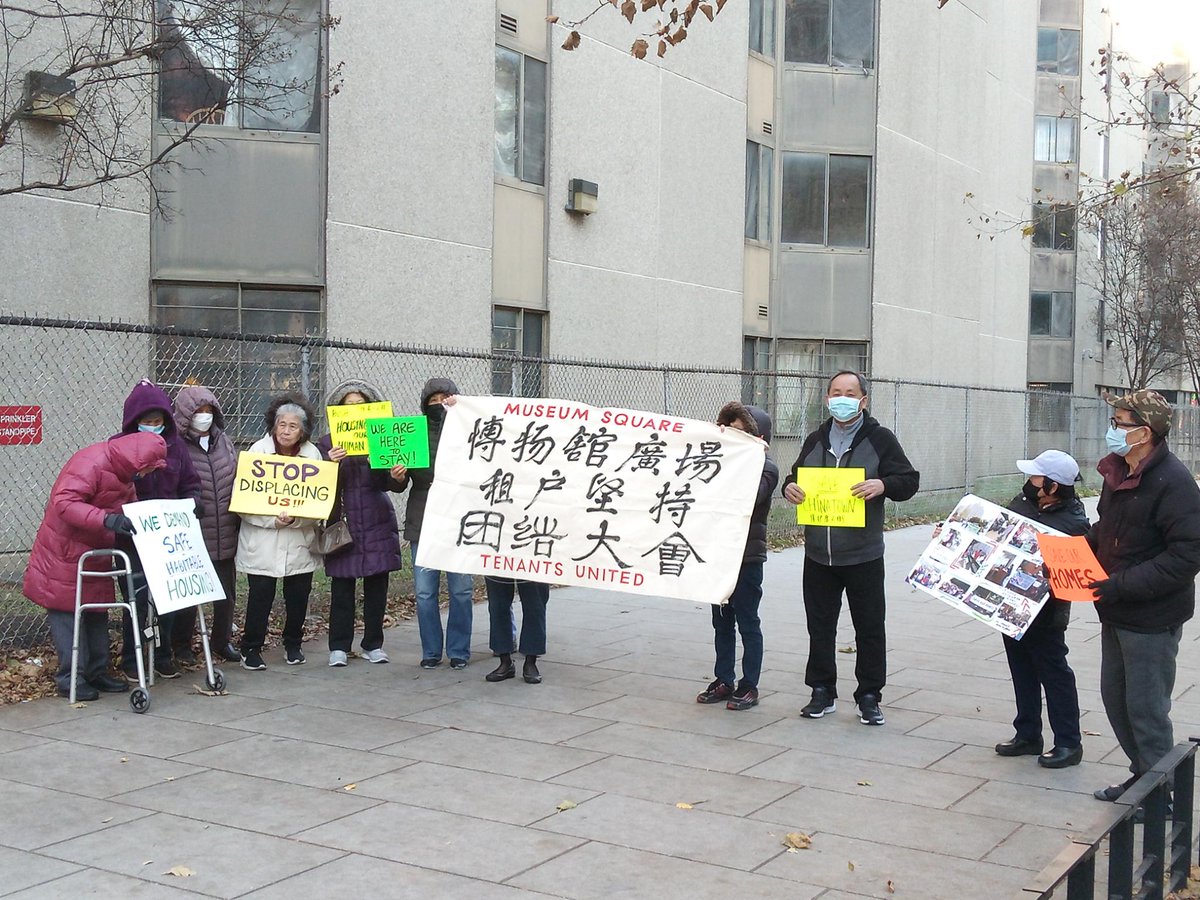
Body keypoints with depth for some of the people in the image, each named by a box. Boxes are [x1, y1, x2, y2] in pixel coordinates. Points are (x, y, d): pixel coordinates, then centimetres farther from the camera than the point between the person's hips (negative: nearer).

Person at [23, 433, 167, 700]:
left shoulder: (125, 473, 6)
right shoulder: (90, 464, -25)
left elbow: (132, 505, 18)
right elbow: (64, 503, -34)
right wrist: (106, 519, -45)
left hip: (96, 553, 9)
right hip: (64, 554, -9)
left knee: (97, 612, 11)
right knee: (67, 611, -5)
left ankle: (97, 672, 19)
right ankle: (70, 679, -1)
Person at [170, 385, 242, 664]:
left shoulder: (224, 442, 7)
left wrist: (239, 523, 12)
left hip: (225, 537, 5)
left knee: (226, 592, 15)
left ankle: (222, 640, 32)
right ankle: (181, 646, 24)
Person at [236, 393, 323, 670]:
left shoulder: (312, 454, 0)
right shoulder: (258, 451, -4)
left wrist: (295, 519, -19)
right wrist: (272, 520, -19)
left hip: (300, 542, 2)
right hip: (262, 541, -2)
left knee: (298, 595, 10)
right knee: (260, 595, -2)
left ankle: (293, 645, 29)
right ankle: (251, 649, 12)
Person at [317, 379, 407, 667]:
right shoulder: (327, 443, 3)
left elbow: (387, 482, -3)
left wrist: (398, 477, -27)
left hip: (377, 524, 1)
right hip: (342, 523, -1)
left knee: (377, 586, 6)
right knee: (342, 587, 0)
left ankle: (373, 645, 16)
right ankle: (339, 647, 9)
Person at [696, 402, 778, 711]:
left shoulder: (764, 467, -6)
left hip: (747, 557, -6)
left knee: (748, 624, 2)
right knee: (722, 623, 12)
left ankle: (749, 686, 10)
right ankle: (723, 682, 21)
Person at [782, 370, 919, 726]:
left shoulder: (880, 439, -2)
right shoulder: (815, 441, 11)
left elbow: (909, 480, -4)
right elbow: (795, 476, 21)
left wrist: (882, 485, -24)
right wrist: (789, 487, -3)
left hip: (863, 555, -4)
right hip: (818, 554, 4)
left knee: (870, 629, 4)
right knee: (820, 626, 10)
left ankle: (869, 697, 15)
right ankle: (822, 692, 22)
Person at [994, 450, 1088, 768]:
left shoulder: (1073, 524, -20)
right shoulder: (1024, 500, 3)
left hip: (1044, 614, -8)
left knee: (1054, 673, 3)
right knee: (1023, 672, 17)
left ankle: (1068, 744, 15)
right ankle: (1027, 735, 29)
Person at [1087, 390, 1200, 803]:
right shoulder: (1117, 472, 6)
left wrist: (1124, 584, -26)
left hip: (1153, 618, -9)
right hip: (1117, 613, 9)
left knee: (1145, 708, 2)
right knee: (1115, 696, 18)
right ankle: (1142, 774, 35)